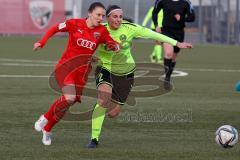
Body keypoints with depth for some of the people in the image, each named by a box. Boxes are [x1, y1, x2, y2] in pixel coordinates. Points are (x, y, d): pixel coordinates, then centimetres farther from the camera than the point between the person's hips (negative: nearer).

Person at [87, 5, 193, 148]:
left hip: (125, 73, 2)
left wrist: (177, 43, -11)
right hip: (106, 70, -2)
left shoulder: (129, 28, -13)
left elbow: (152, 34, -10)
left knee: (112, 113, 4)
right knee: (103, 100, -29)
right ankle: (94, 139, -21)